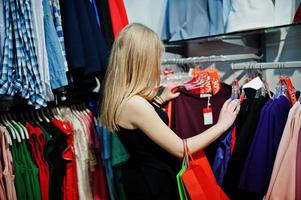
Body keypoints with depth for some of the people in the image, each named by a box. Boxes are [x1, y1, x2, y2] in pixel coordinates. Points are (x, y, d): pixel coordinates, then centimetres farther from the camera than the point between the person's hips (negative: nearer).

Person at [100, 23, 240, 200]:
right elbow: (181, 149, -24)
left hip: (142, 174, 9)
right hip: (153, 181, -9)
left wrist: (160, 99, 18)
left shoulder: (120, 95, -2)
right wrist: (222, 124, -14)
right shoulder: (134, 104, -30)